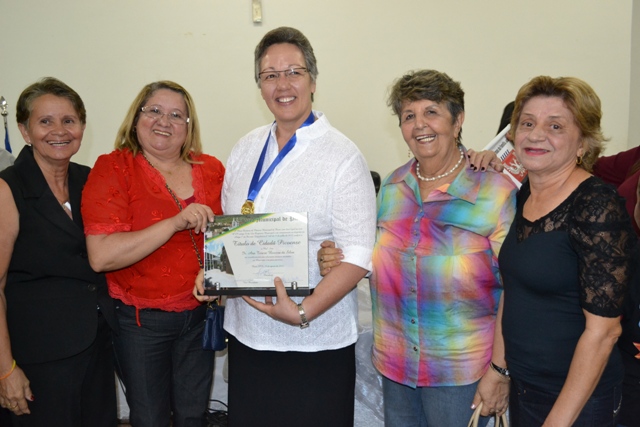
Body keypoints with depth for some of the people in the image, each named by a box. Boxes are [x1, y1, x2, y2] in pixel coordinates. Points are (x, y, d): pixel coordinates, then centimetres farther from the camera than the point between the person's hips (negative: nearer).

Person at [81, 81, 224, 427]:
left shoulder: (211, 169, 1)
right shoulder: (113, 170, -10)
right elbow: (101, 256, -21)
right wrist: (176, 223, -27)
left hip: (199, 313, 3)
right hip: (140, 320, -3)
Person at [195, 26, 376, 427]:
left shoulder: (342, 155, -10)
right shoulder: (247, 148, 7)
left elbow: (358, 255, -15)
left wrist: (304, 312, -24)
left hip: (315, 343, -5)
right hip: (246, 335, 5)